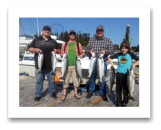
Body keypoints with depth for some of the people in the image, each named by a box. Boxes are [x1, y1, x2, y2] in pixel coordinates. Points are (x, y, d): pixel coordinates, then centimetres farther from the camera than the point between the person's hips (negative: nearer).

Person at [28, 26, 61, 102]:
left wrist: (57, 51, -7)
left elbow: (59, 51, 16)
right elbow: (29, 48, 7)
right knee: (39, 80, 7)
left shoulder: (53, 41, 13)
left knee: (52, 80, 10)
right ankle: (38, 95, 21)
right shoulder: (36, 40, 9)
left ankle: (52, 92, 28)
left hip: (50, 65, 1)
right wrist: (35, 49, -13)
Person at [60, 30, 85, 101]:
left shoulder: (78, 45, 11)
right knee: (66, 79, 3)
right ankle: (64, 94, 16)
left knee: (75, 79, 8)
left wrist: (82, 55, -8)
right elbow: (61, 54, 12)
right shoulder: (64, 44, 11)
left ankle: (75, 93, 23)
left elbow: (82, 53, 14)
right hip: (67, 65, 0)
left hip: (75, 65, 1)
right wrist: (62, 56, -10)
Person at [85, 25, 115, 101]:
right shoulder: (91, 40, 8)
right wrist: (89, 51, -14)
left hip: (103, 63, -1)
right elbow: (86, 50, 9)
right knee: (92, 78, 12)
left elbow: (112, 51, 0)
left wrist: (105, 51, -19)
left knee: (103, 79, 6)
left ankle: (103, 94, 23)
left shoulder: (108, 40, 5)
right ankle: (90, 92, 29)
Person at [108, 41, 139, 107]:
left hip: (127, 74, -2)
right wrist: (112, 63, -2)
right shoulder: (118, 54, 2)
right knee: (119, 88, 9)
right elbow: (109, 58, 12)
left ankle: (125, 101, 26)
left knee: (126, 88, 8)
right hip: (119, 73, 2)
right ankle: (119, 101, 23)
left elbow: (138, 60, -1)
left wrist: (134, 65, -14)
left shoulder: (130, 54, -4)